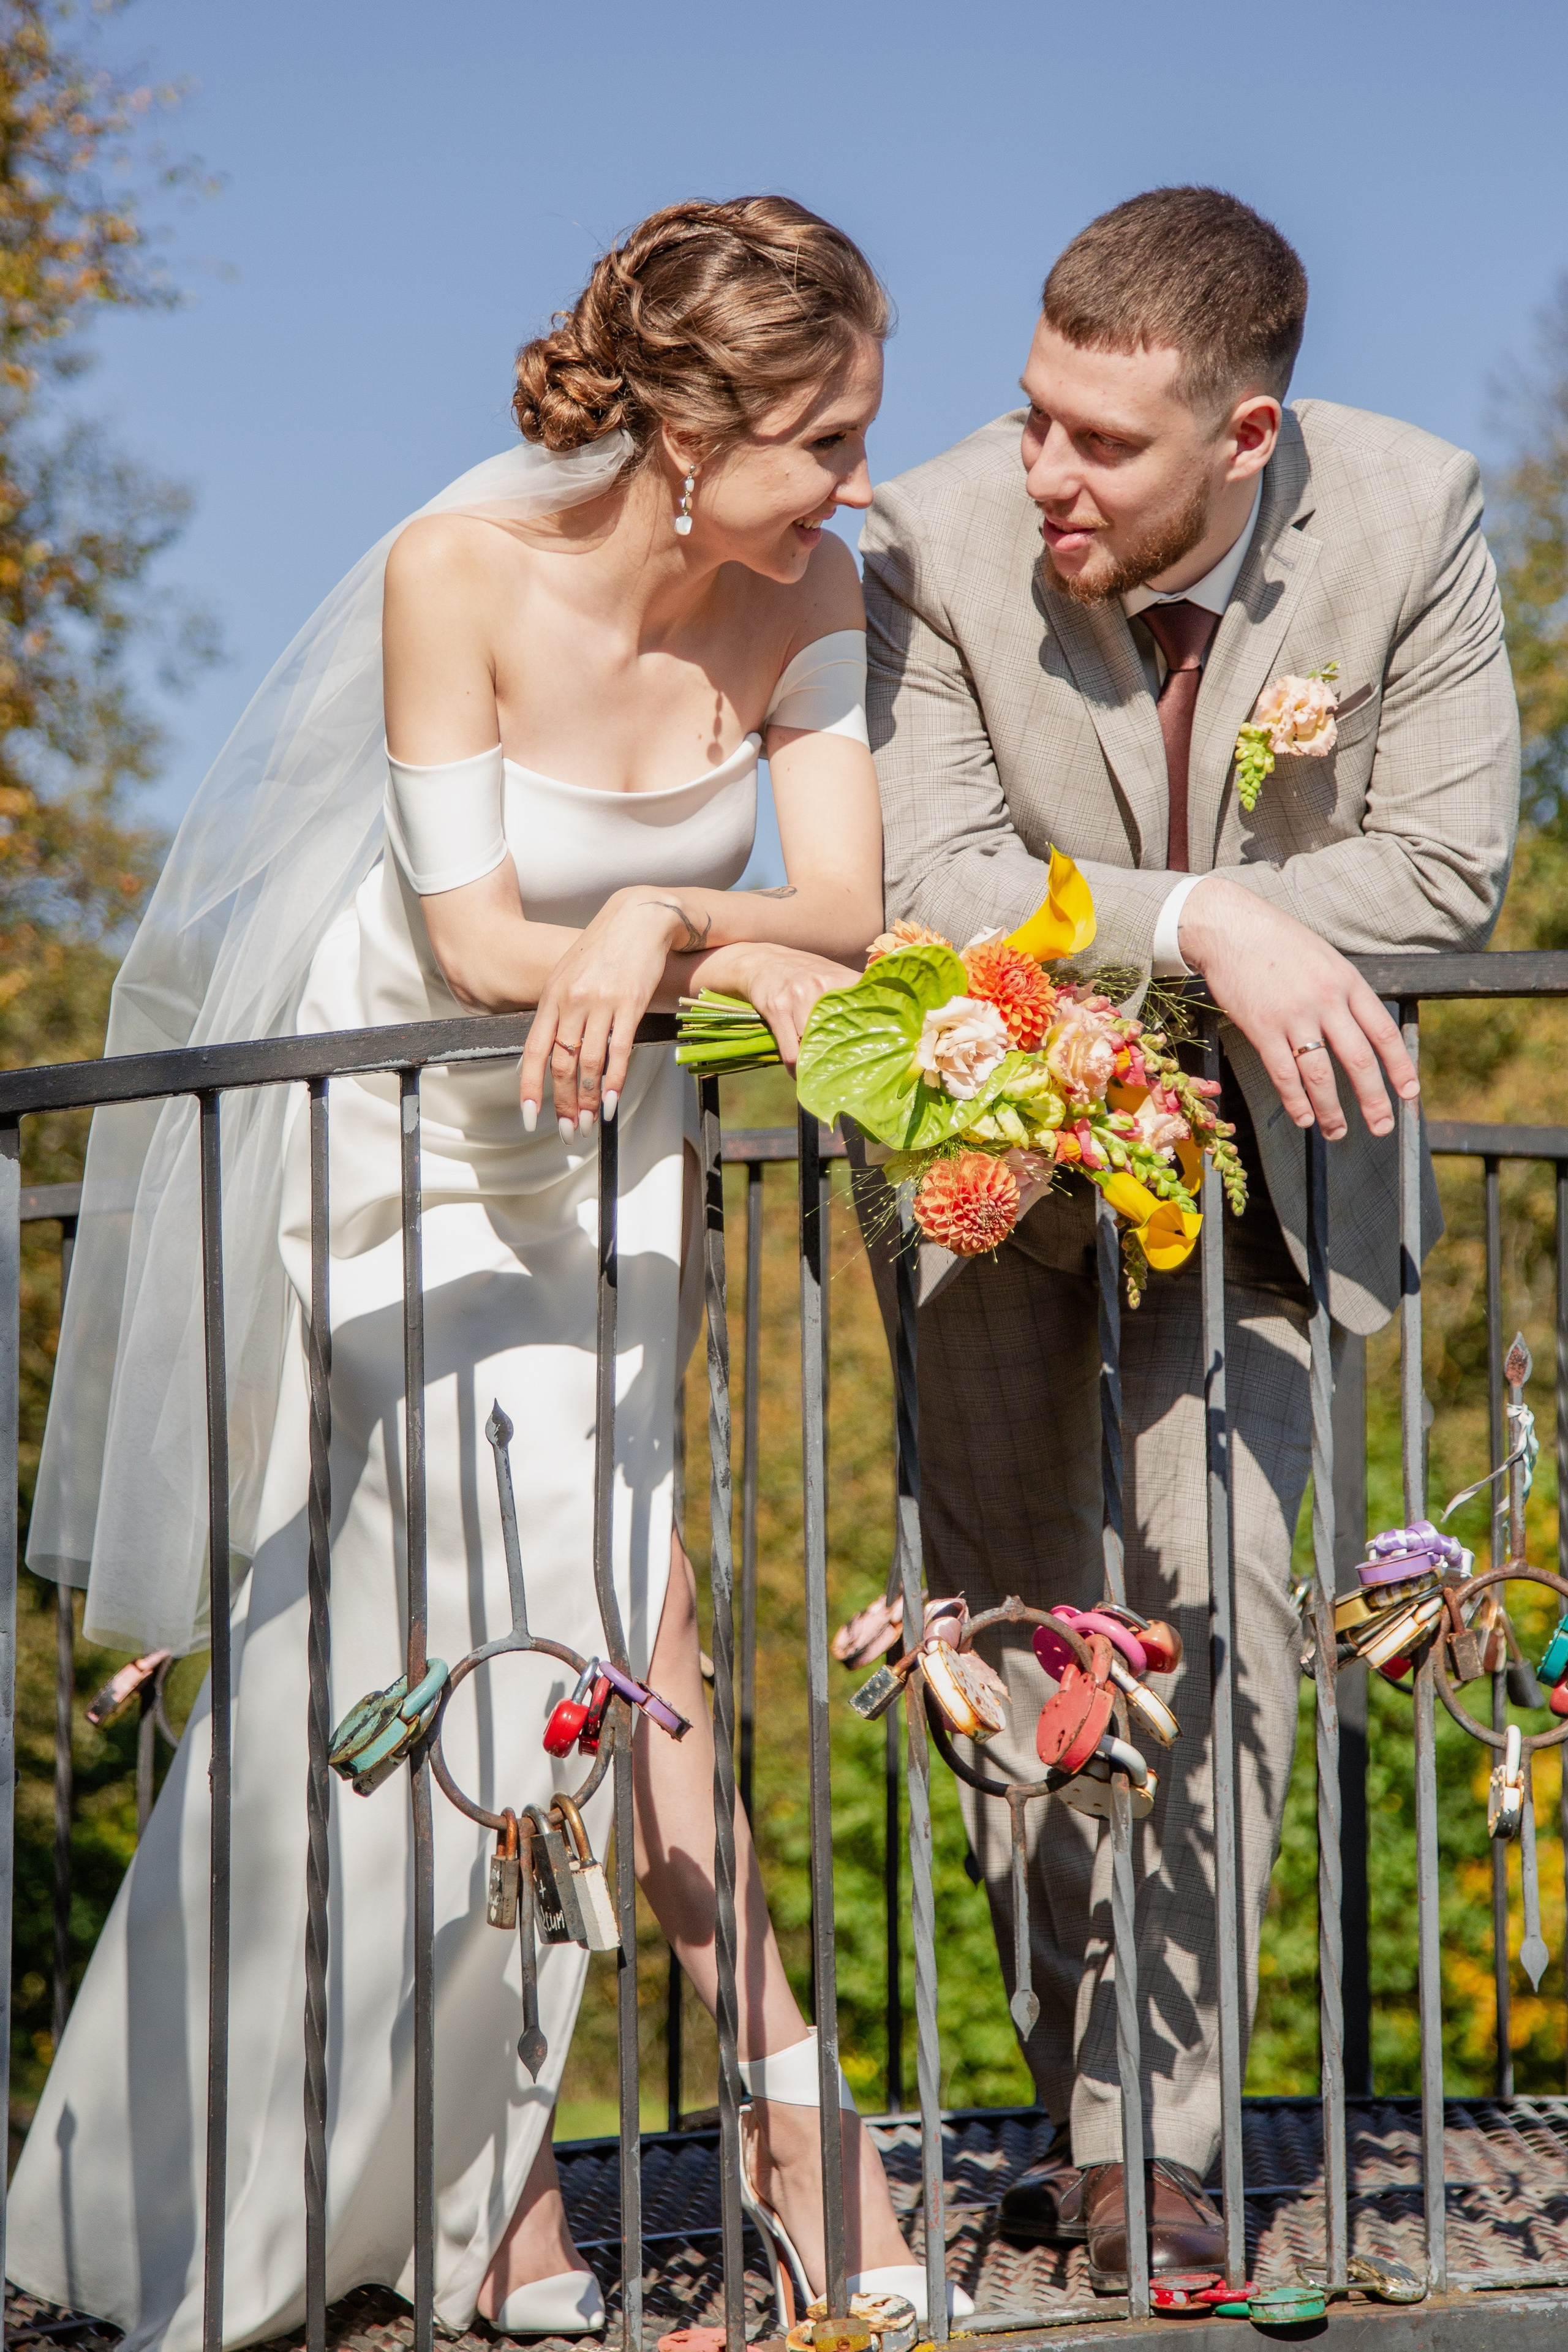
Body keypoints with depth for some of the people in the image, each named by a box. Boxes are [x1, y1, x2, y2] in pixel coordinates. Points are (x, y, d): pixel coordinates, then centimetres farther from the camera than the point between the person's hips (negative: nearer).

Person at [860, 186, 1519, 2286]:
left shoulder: (1411, 516, -19)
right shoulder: (940, 544, -22)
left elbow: (1446, 869, -18)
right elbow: (925, 890, -26)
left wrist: (1086, 929, -23)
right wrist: (1201, 925, -40)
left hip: (1253, 1143, -1)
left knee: (1212, 1581, -14)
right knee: (1008, 1622, 4)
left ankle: (1157, 2133, -8)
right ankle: (1086, 2101, 18)